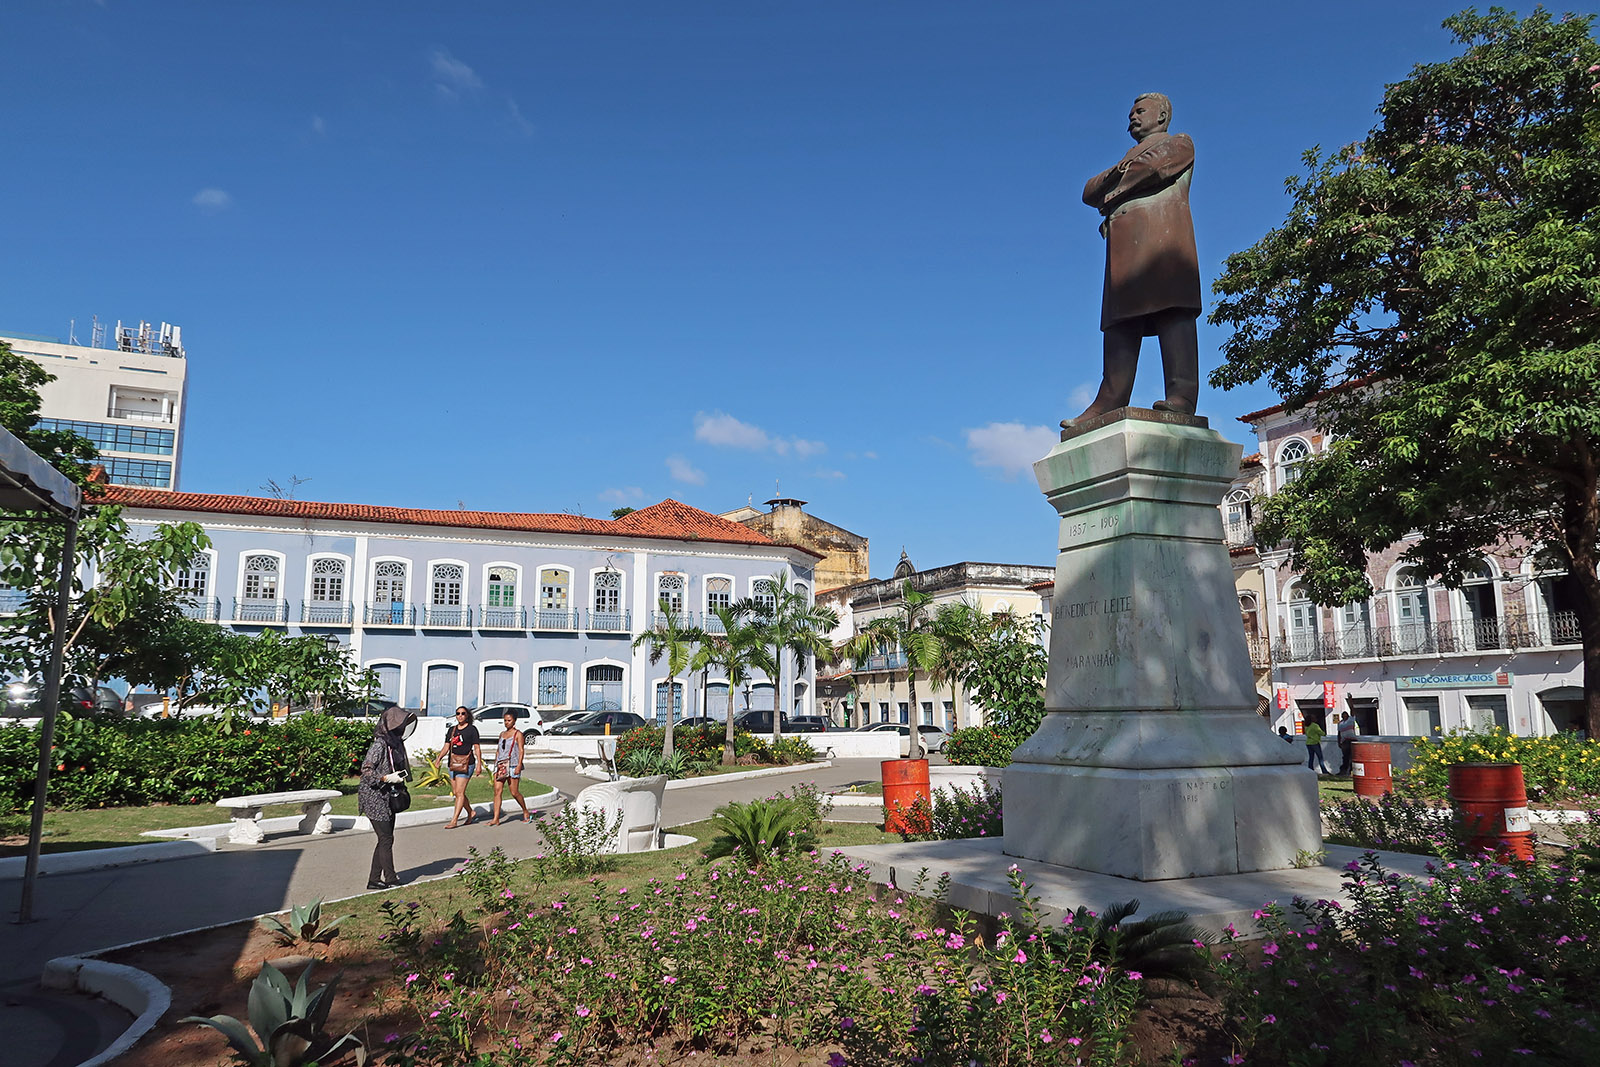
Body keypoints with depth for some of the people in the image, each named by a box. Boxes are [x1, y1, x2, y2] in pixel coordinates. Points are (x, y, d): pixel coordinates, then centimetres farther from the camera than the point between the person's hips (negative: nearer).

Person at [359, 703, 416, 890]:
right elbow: (366, 769, -20)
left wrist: (399, 777, 6)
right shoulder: (380, 743, -17)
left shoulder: (395, 742, 9)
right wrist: (387, 778, -24)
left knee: (385, 839, 10)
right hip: (375, 797, -9)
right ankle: (391, 880, 2)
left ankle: (374, 880, 17)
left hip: (388, 798, 9)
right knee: (386, 839, -5)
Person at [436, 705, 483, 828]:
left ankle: (454, 821, -11)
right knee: (456, 792, 8)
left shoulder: (472, 729, -1)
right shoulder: (452, 730, 15)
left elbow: (476, 748, -2)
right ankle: (470, 812, 27)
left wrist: (479, 764, -7)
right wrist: (439, 758, -3)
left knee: (460, 792, -10)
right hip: (453, 763, 6)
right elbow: (446, 747, 13)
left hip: (466, 763, -6)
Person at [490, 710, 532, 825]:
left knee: (514, 793, -2)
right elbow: (498, 750, 22)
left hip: (512, 766, -5)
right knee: (497, 790, -7)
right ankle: (496, 819, -9)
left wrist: (519, 765, -15)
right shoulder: (502, 734, 18)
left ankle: (526, 812, 19)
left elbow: (521, 751, -6)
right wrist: (495, 765, 15)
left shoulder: (518, 734, 1)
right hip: (500, 765, 5)